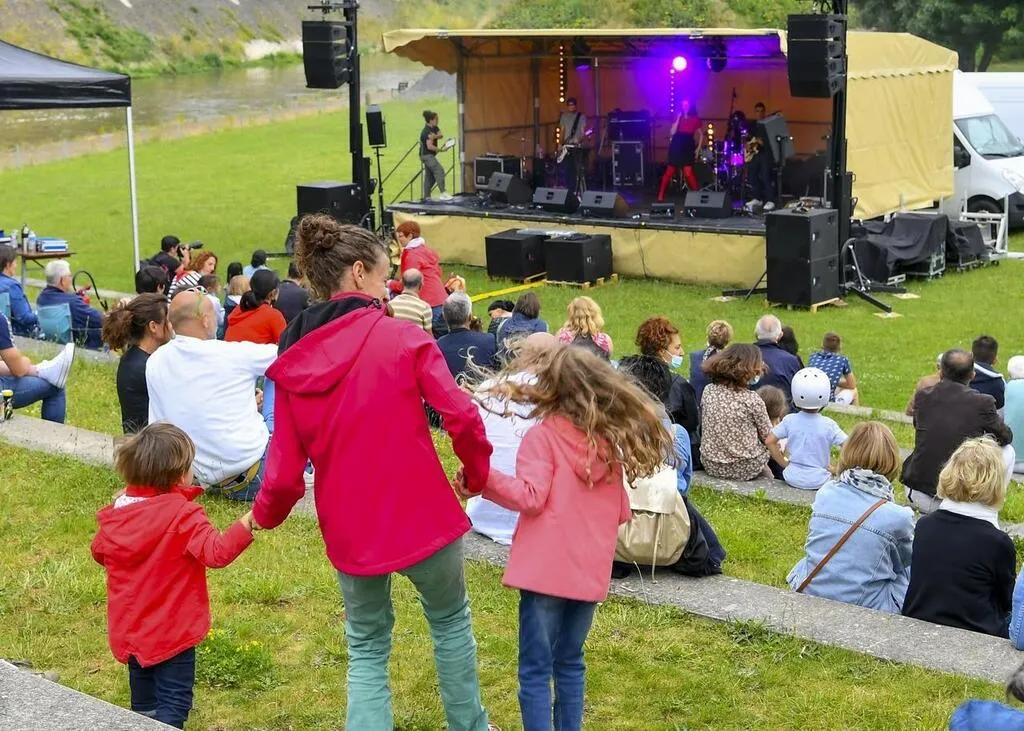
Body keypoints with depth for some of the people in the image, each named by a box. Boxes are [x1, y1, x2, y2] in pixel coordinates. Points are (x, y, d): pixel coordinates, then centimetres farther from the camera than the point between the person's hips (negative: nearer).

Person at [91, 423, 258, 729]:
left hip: (128, 631, 6)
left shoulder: (117, 512, -2)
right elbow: (216, 552, -32)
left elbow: (99, 552, 15)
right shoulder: (183, 514, -21)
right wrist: (248, 523, -34)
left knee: (144, 706, 22)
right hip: (171, 633, -6)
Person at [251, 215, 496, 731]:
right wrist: (477, 473, 2)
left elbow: (286, 462, -1)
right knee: (449, 620, 23)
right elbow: (461, 417, -17)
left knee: (367, 648, 20)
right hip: (422, 513, -2)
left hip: (348, 529, 3)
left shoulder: (294, 361, 0)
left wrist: (267, 514, 19)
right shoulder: (403, 338, -10)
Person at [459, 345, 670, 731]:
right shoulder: (609, 442, 10)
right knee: (570, 664, 19)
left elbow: (531, 497, -17)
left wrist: (481, 478, -16)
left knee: (535, 670, 0)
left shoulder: (542, 436, -7)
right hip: (589, 571, 6)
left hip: (547, 568, -6)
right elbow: (622, 512, 13)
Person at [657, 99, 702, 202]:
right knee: (669, 172, 4)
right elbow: (672, 132, -7)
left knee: (688, 172, -14)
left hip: (688, 148, -1)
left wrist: (697, 149, 1)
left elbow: (701, 135, 9)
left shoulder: (695, 119, 2)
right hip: (676, 146, 1)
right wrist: (678, 118, -10)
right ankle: (660, 196, 9)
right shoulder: (678, 117, 4)